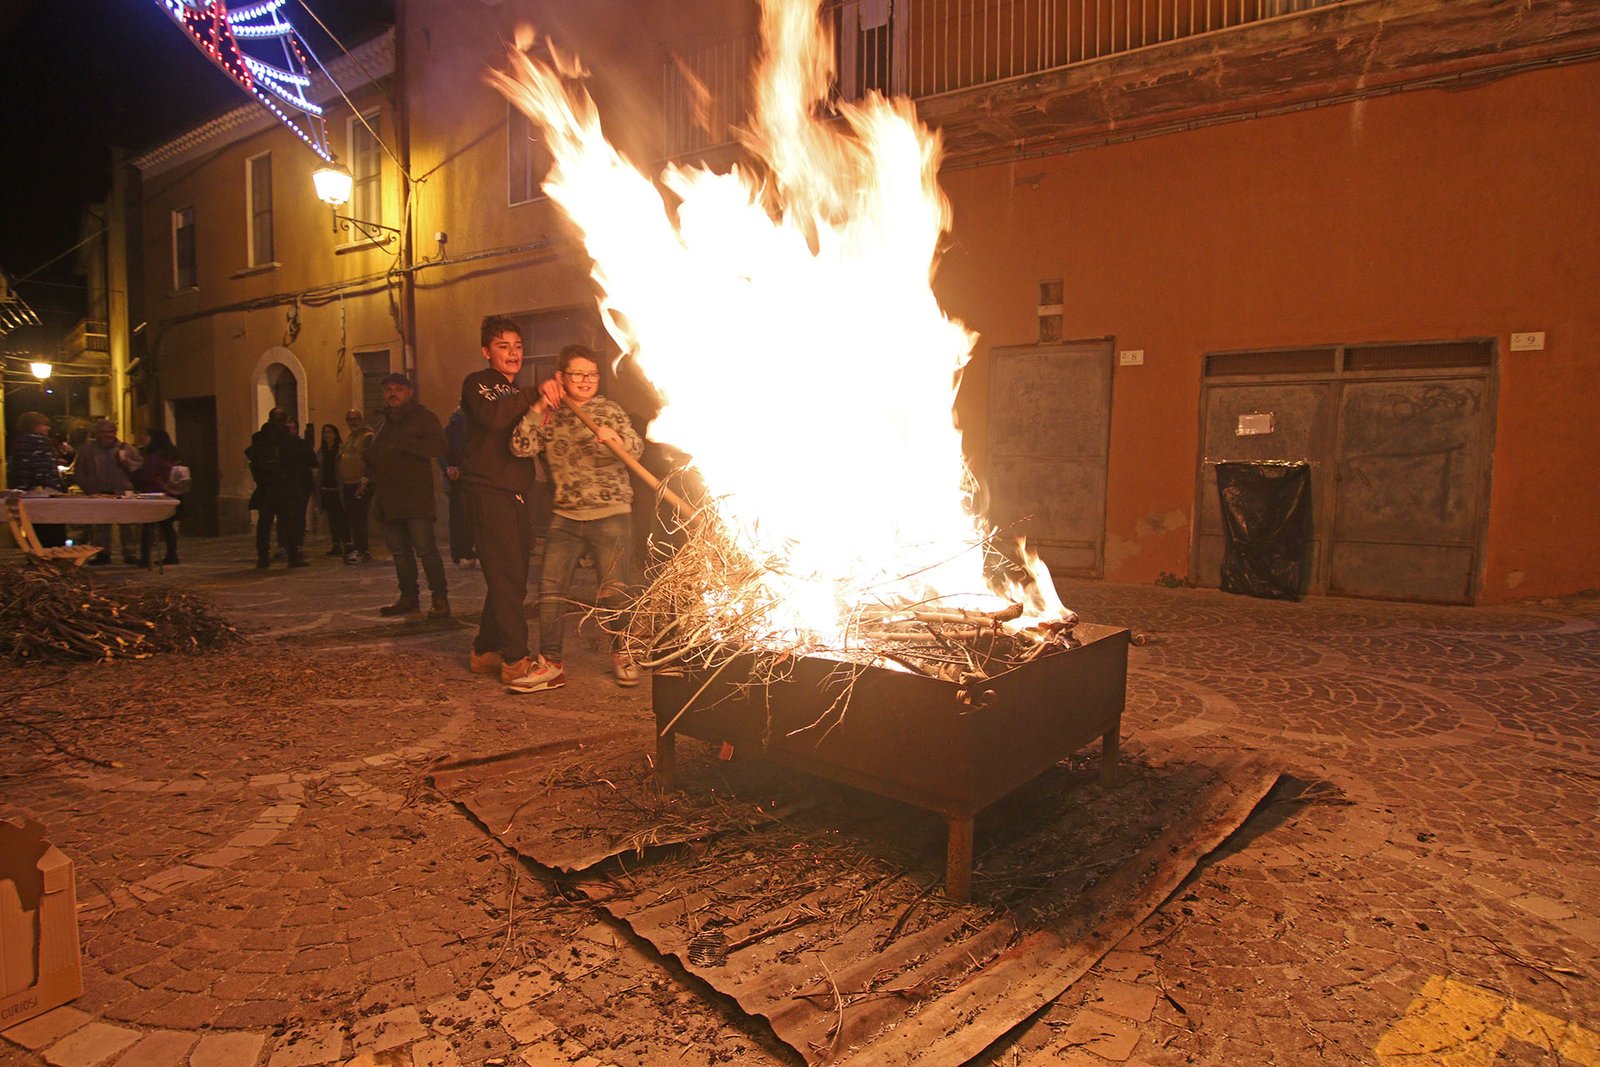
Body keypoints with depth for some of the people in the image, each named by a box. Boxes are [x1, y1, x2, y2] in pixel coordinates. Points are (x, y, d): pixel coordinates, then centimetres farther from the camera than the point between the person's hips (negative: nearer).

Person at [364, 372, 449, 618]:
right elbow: (373, 456, 33)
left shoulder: (422, 417, -1)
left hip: (415, 496, -8)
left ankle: (440, 598, -8)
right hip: (389, 498, 8)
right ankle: (409, 597, 19)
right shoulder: (386, 422, 23)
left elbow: (437, 446, -17)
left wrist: (403, 445, -18)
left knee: (424, 547, -12)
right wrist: (371, 480, 16)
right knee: (398, 548, 11)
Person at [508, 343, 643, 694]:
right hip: (564, 516, 3)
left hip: (611, 514, -3)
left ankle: (622, 655, 19)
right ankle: (550, 664, 9)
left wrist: (615, 438, -32)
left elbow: (636, 449, -10)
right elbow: (520, 447, -4)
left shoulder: (609, 409, 2)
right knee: (549, 588, -2)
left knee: (613, 590, -3)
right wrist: (539, 408, -11)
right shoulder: (550, 417, 10)